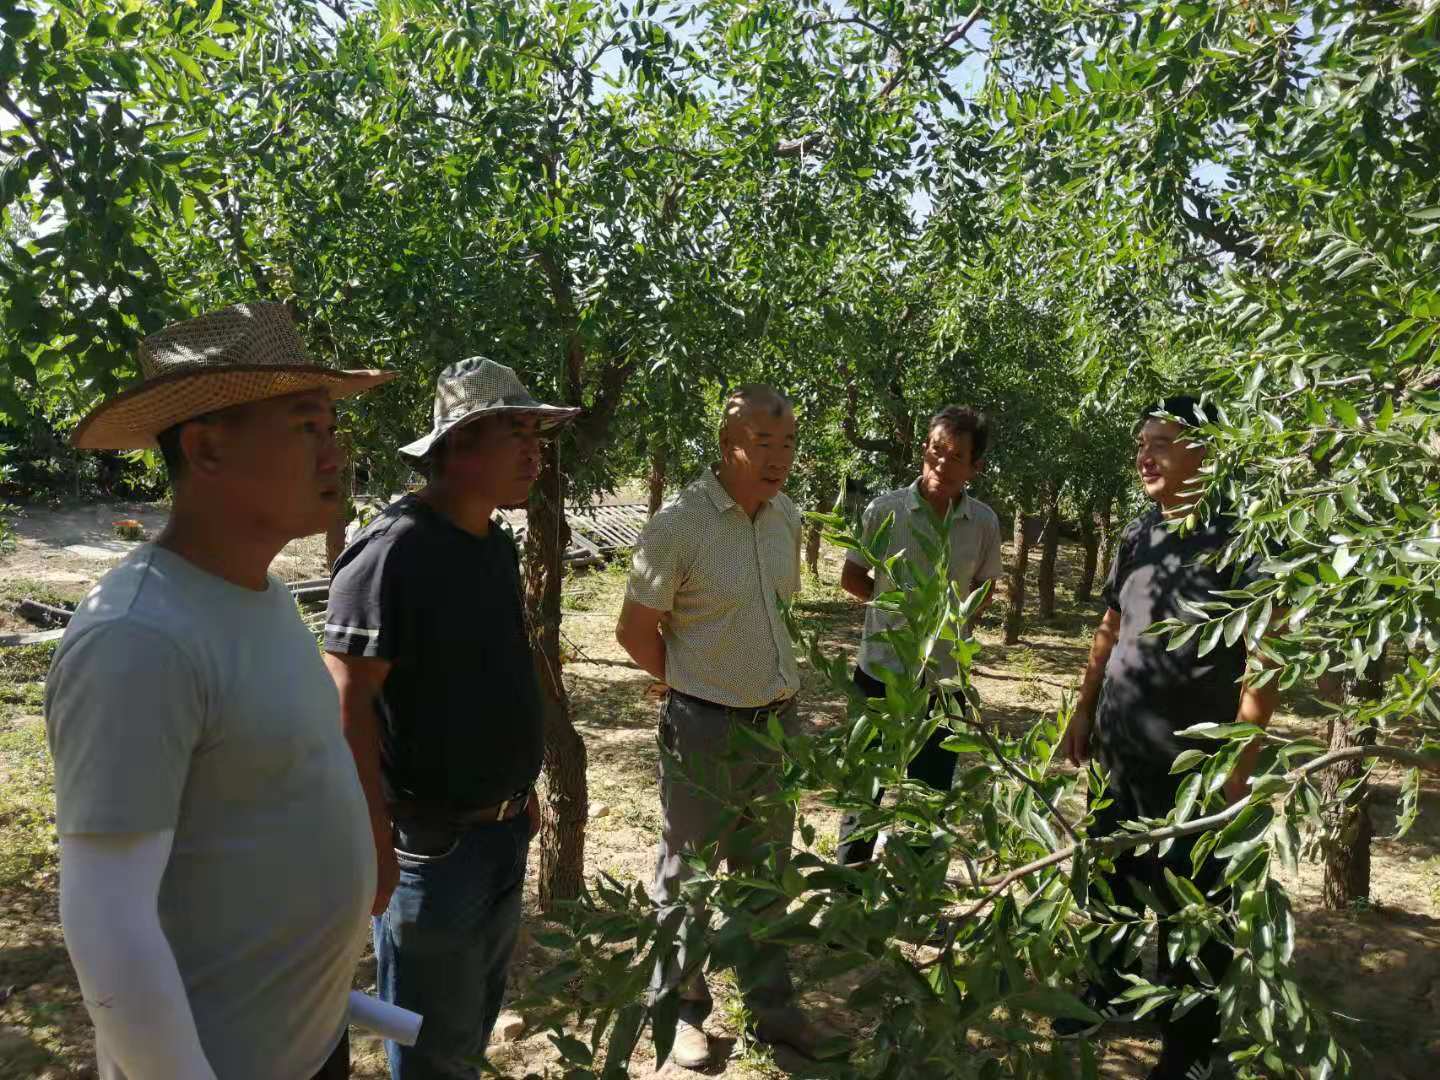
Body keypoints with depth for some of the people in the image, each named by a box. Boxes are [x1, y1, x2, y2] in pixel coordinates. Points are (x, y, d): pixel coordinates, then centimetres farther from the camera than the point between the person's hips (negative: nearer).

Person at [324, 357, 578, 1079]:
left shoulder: (497, 546, 7)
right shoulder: (394, 551, -21)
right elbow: (347, 704, -22)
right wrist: (375, 841, -21)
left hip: (502, 828, 8)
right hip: (431, 841, -8)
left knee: (478, 1016, 24)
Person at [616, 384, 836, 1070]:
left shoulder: (787, 518, 1)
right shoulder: (679, 523, -19)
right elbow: (634, 631, -10)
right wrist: (698, 688, 0)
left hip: (778, 722, 6)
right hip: (705, 730, -6)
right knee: (689, 878, 12)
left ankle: (771, 1007, 35)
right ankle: (678, 1009, 32)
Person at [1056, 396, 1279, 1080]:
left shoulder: (1240, 536, -14)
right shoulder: (1139, 533, 7)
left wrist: (1240, 762, -20)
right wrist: (1084, 710, 16)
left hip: (1194, 767, -7)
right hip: (1120, 753, 7)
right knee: (1112, 880, 20)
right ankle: (1111, 993, 41)